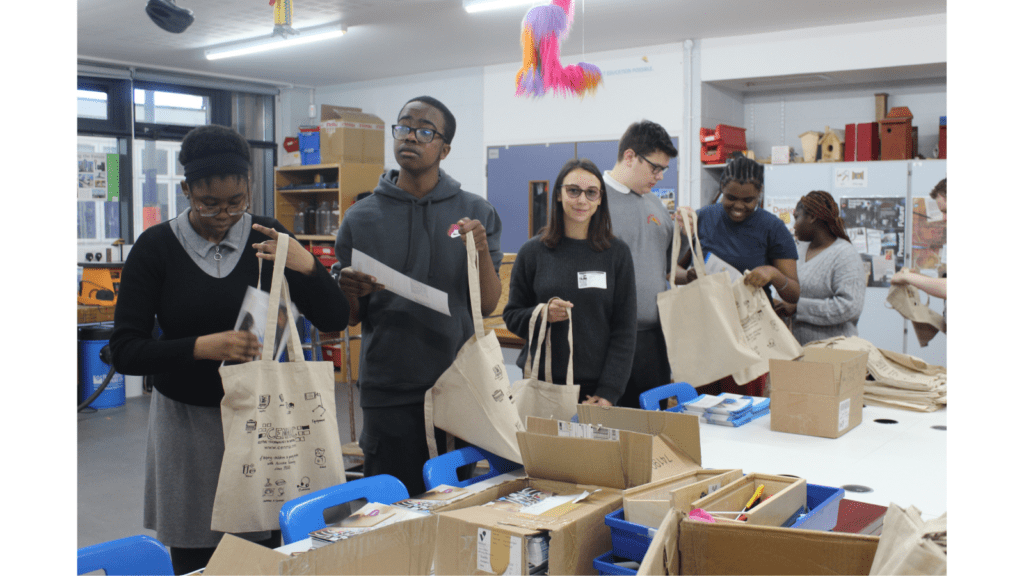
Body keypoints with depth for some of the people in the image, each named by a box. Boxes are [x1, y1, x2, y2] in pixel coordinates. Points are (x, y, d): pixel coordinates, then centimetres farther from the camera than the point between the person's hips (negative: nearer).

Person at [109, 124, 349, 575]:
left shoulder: (266, 238, 0)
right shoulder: (156, 247, -5)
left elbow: (334, 319, -2)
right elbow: (125, 351, -9)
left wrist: (305, 265, -21)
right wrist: (202, 347, -25)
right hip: (186, 419, -1)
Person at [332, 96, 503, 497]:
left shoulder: (477, 213, 4)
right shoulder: (361, 218, 5)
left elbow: (487, 305, -1)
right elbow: (351, 318, 8)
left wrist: (482, 251, -16)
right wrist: (350, 291, -13)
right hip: (387, 392, 0)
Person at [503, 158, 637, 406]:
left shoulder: (617, 252, 3)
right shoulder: (533, 251, 3)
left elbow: (625, 329, 2)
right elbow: (512, 316, 8)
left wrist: (609, 391, -6)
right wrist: (543, 314, -14)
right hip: (542, 383, 0)